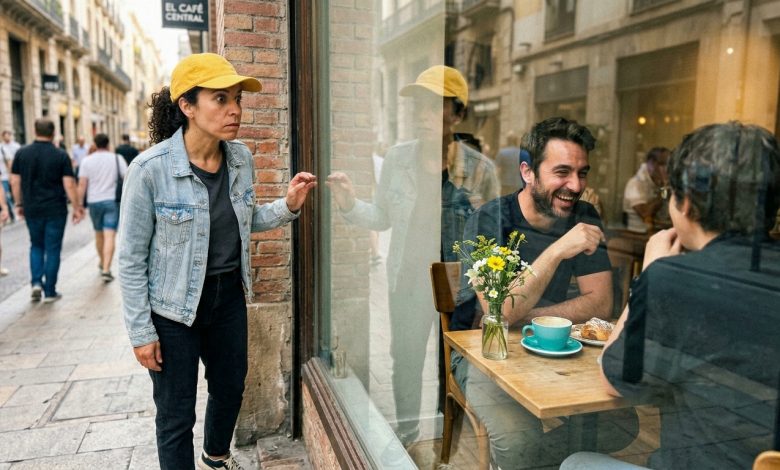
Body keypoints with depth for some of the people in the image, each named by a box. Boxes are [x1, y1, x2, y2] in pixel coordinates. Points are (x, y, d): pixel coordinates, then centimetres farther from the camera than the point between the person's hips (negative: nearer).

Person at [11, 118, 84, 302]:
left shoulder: (21, 153, 1)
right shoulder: (61, 155, -8)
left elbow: (15, 181, 3)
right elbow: (69, 184, -11)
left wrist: (19, 204, 14)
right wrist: (77, 207, -3)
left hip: (32, 209, 3)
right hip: (55, 209, -3)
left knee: (36, 246, 21)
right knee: (52, 249, 5)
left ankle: (36, 282, 5)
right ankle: (50, 292, 9)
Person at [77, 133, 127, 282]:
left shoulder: (87, 161, 1)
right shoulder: (117, 159, 0)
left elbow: (82, 185, -4)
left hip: (94, 201, 2)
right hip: (112, 201, -2)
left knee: (99, 234, 19)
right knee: (110, 236, -7)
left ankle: (103, 264, 36)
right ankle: (106, 269, -17)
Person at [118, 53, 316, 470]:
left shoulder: (241, 158, -5)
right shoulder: (150, 169, -21)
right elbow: (131, 258, -14)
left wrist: (287, 206, -8)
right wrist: (141, 332, -11)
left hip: (229, 296, 6)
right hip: (173, 309, -6)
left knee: (231, 388, 24)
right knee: (177, 415, 8)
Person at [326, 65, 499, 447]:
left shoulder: (480, 169, -16)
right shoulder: (397, 158, -10)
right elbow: (382, 218, 1)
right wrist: (349, 204, -16)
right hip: (407, 281, 2)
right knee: (405, 362, 20)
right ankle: (406, 436, 47)